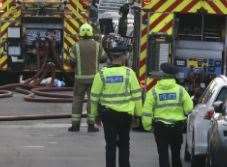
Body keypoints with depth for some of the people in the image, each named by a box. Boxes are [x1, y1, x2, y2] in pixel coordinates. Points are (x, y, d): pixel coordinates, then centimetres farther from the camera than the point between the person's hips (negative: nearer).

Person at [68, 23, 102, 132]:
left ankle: (75, 124, 7)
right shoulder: (97, 45, -4)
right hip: (93, 77, 0)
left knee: (77, 100, 9)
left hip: (80, 77, 0)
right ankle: (91, 125, 3)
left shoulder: (76, 46, -7)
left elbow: (72, 59, 0)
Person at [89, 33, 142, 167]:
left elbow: (95, 97, -2)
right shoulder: (129, 73, -10)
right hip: (125, 114, 0)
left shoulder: (102, 74, -8)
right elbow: (136, 95, -5)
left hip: (108, 114, 0)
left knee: (110, 145, 6)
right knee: (124, 144, 15)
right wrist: (138, 113, 8)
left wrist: (94, 115, 12)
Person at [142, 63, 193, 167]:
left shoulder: (153, 91, -4)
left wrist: (147, 126, 3)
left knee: (163, 154, 4)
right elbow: (189, 108, -4)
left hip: (160, 127, -1)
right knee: (176, 153, 17)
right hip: (177, 127, 2)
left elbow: (147, 112, -7)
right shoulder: (180, 90, -2)